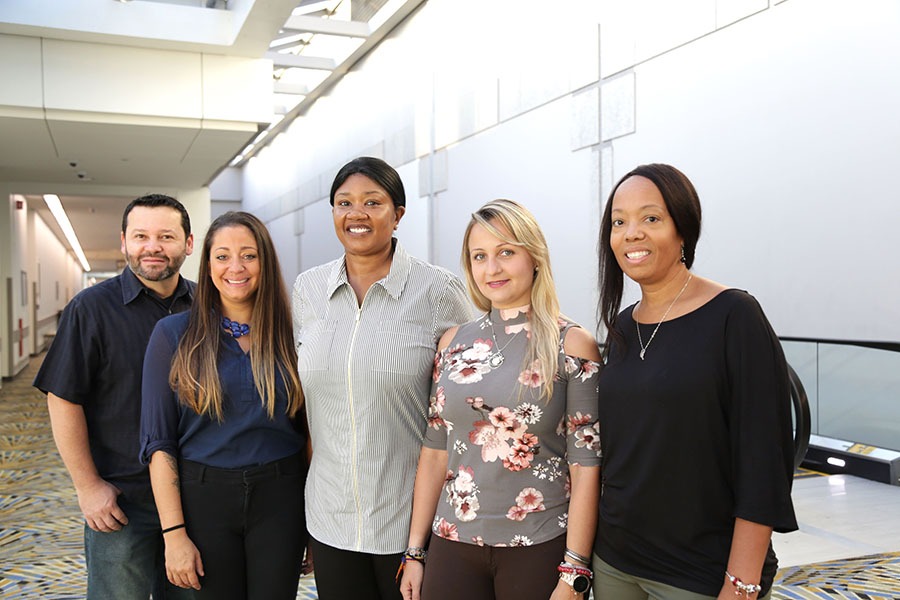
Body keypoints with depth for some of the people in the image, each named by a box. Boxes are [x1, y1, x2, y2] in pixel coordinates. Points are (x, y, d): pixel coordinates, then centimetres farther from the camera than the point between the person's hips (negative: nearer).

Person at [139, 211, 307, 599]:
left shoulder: (290, 333, 0)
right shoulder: (174, 334, -3)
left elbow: (309, 429, 4)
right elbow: (158, 442, -4)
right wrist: (173, 533, -9)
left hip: (280, 497, 1)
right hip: (205, 496, -1)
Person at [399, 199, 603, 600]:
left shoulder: (572, 345, -7)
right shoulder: (454, 342, 3)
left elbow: (585, 465, -8)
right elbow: (435, 449, 6)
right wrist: (415, 551, 5)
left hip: (540, 549, -3)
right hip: (453, 544, 3)